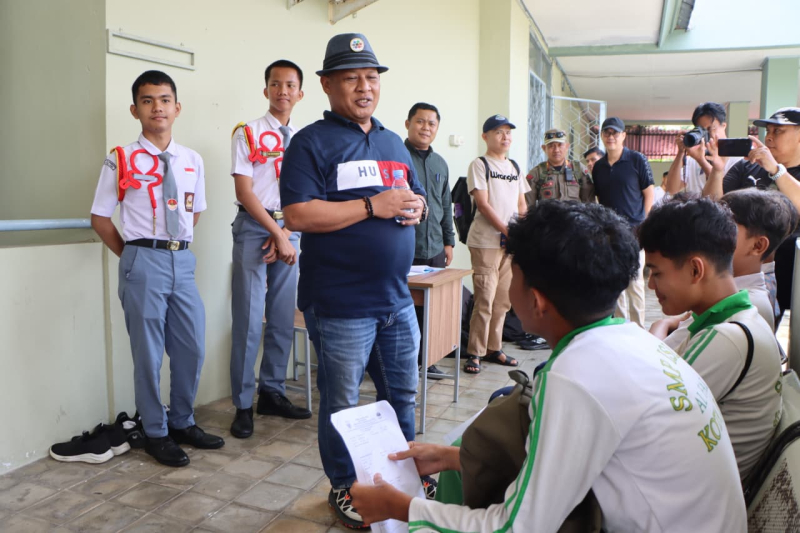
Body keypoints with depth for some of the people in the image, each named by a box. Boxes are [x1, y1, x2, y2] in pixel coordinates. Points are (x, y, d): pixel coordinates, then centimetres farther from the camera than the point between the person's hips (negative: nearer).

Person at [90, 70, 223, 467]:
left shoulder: (192, 161, 7)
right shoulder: (122, 160, -4)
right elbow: (100, 218, 1)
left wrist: (176, 249, 11)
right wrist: (133, 256, 3)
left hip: (183, 260, 4)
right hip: (143, 261, -4)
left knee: (192, 349, 9)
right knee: (149, 353, 4)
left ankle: (182, 423, 30)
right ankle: (156, 434, 22)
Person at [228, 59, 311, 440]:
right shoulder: (247, 134, -2)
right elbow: (245, 191, -8)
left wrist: (285, 234, -6)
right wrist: (276, 233, -13)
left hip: (289, 229, 5)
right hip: (254, 227, -4)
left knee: (283, 319, 8)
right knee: (249, 319, -4)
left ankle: (273, 393, 22)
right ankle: (243, 405, 7)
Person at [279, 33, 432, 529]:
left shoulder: (394, 143, 14)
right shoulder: (312, 143, -8)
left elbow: (417, 196, 22)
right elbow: (298, 215, -19)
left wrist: (416, 206, -3)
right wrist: (373, 206, -20)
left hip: (397, 298, 7)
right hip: (341, 304, -7)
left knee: (403, 393, 20)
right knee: (342, 404, 8)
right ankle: (344, 488, 29)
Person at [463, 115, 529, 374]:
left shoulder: (514, 167, 17)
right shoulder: (479, 165, -3)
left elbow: (521, 204, 17)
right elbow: (482, 204, -11)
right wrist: (507, 230, -15)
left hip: (512, 241, 6)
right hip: (486, 241, -6)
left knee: (504, 299, 9)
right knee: (485, 299, -7)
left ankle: (494, 348, 20)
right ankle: (474, 353, 2)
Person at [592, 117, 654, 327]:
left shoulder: (637, 160, -3)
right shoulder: (598, 167, 10)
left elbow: (649, 194, 0)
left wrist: (641, 222, -4)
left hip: (632, 231, -5)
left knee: (634, 280, -3)